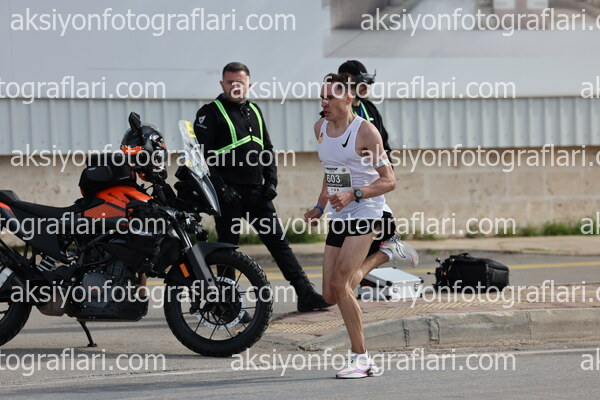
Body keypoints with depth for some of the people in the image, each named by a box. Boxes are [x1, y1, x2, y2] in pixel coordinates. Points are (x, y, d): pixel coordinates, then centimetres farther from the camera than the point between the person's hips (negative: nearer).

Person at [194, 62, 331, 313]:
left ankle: (305, 294, 1)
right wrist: (219, 188, -16)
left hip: (257, 191, 6)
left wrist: (271, 180, 9)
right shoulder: (210, 113, -4)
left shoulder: (254, 112, 17)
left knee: (278, 240, 3)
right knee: (228, 247, 0)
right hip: (229, 193, -6)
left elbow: (267, 149, 23)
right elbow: (201, 155, -10)